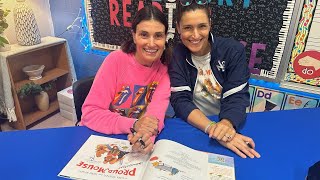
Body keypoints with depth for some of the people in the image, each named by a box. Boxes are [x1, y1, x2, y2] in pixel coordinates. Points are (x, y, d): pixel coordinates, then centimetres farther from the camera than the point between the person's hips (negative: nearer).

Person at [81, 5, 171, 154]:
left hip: (137, 139, 2)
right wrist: (133, 125, -30)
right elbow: (90, 113, -17)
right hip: (100, 136, -1)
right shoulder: (116, 60, -15)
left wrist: (148, 133, -40)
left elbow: (158, 106, -19)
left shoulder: (165, 66, -6)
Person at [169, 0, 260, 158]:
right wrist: (212, 128, -30)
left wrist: (226, 124, -34)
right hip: (191, 127, 0)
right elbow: (180, 101, -15)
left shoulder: (233, 50, -8)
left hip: (230, 124, 0)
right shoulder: (174, 56, -7)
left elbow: (236, 98, -13)